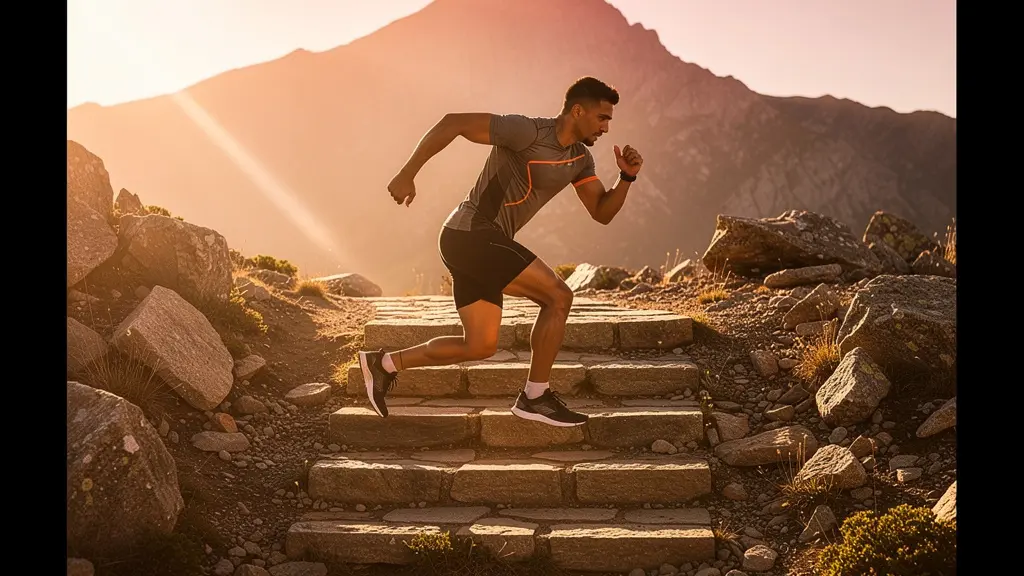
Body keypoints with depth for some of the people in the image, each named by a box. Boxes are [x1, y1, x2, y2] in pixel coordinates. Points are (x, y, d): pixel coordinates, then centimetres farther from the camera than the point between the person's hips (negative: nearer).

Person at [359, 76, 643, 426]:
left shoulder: (580, 158, 11)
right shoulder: (527, 131, -16)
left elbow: (602, 212, 11)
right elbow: (453, 123, -17)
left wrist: (627, 176, -6)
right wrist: (407, 174, -20)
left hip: (477, 242, 10)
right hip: (471, 234, -9)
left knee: (481, 346, 10)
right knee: (558, 296, -12)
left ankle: (385, 364, 20)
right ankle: (535, 398, 0)